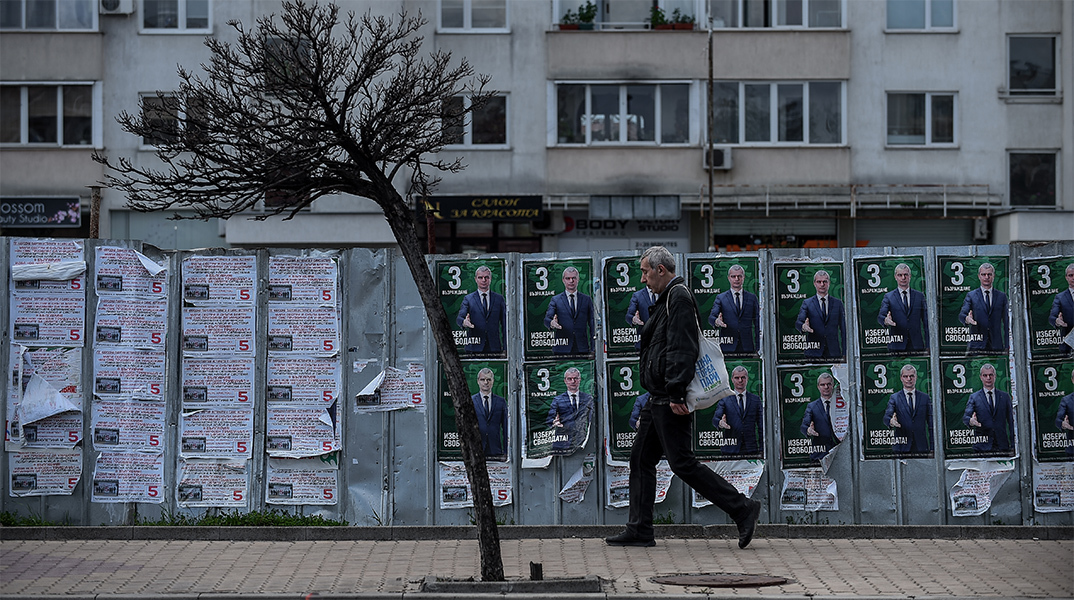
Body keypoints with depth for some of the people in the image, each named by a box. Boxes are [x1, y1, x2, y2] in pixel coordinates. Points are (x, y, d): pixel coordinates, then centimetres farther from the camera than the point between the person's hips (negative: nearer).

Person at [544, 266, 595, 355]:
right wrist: (551, 323, -28)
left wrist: (594, 348, 1)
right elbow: (547, 318, -3)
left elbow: (592, 324, 10)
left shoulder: (587, 300, 13)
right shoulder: (556, 300, 9)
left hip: (582, 349, 1)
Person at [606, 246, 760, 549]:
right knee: (641, 459, 11)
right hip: (659, 398, 11)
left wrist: (676, 395, -26)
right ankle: (639, 530, 14)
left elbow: (681, 350, -22)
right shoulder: (668, 299, 19)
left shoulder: (679, 298, -13)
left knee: (682, 463, -10)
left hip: (670, 401, -11)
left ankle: (743, 509, -6)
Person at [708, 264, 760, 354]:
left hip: (747, 347, 1)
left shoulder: (752, 298, 13)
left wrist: (758, 347, 3)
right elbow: (711, 317, -3)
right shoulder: (721, 298, 9)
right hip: (727, 347, -1)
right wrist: (716, 321, -28)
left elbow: (757, 323, 11)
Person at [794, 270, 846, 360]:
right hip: (813, 352, -1)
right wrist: (803, 326, -30)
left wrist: (845, 353, 3)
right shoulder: (807, 303, 9)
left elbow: (843, 329, 11)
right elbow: (798, 322, -4)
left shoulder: (838, 303, 13)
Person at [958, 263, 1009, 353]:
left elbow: (1006, 322, 11)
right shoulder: (971, 295, 9)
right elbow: (961, 314, -3)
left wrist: (1007, 346, 3)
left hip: (996, 345, 1)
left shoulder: (1002, 296, 13)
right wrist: (967, 319, -29)